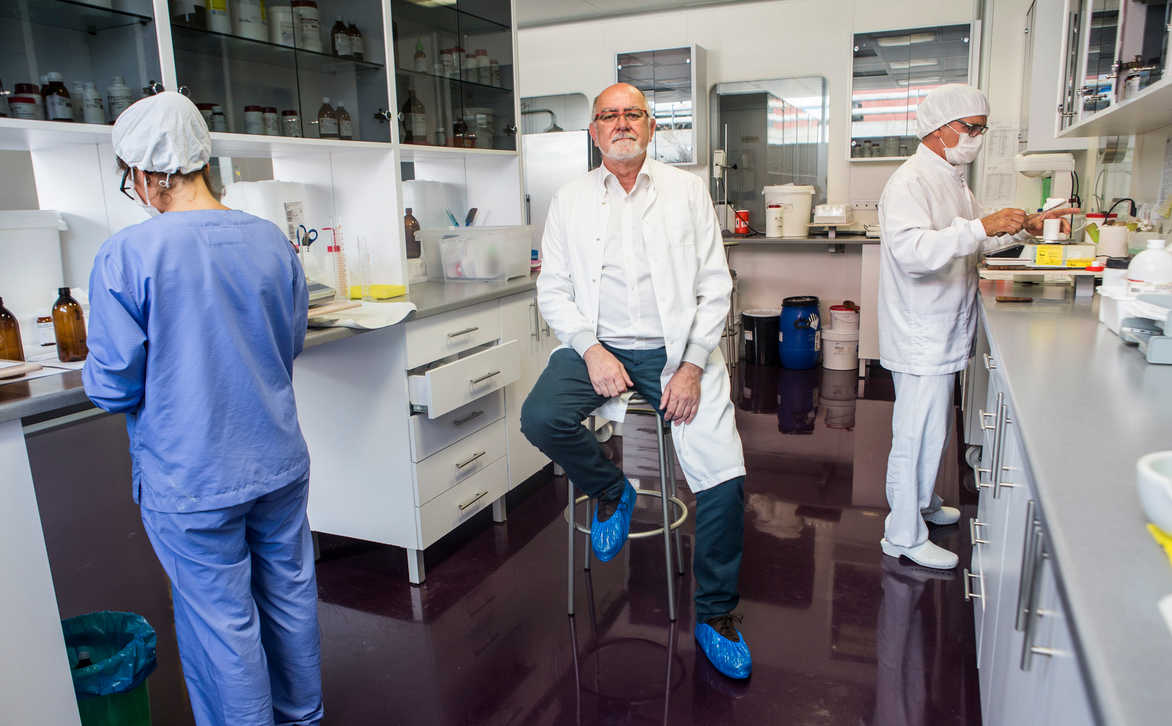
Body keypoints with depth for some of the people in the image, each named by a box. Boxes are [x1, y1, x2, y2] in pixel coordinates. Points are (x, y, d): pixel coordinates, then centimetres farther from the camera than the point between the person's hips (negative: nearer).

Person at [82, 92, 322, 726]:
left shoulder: (126, 256, -17)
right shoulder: (271, 241, -2)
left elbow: (114, 387, -12)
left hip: (189, 482, -5)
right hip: (278, 461, 5)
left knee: (221, 622, 11)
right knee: (290, 592, 20)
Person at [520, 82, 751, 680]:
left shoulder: (688, 192, 6)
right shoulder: (570, 200, 9)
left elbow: (715, 287, 3)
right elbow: (552, 289, 4)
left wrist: (691, 366, -9)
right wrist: (591, 350, -13)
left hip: (676, 349, -1)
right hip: (598, 345, 1)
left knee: (724, 481, -13)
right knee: (539, 417, -28)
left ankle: (715, 614, 11)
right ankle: (610, 491, 6)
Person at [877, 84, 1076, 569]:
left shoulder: (952, 180, 16)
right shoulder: (910, 182, -17)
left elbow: (974, 241, 29)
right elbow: (912, 251, -32)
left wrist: (1026, 227, 17)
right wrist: (982, 227, -34)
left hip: (942, 333, 10)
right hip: (920, 335, -10)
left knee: (933, 426, 21)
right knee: (917, 432, -3)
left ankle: (921, 502, 39)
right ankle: (904, 535, 8)